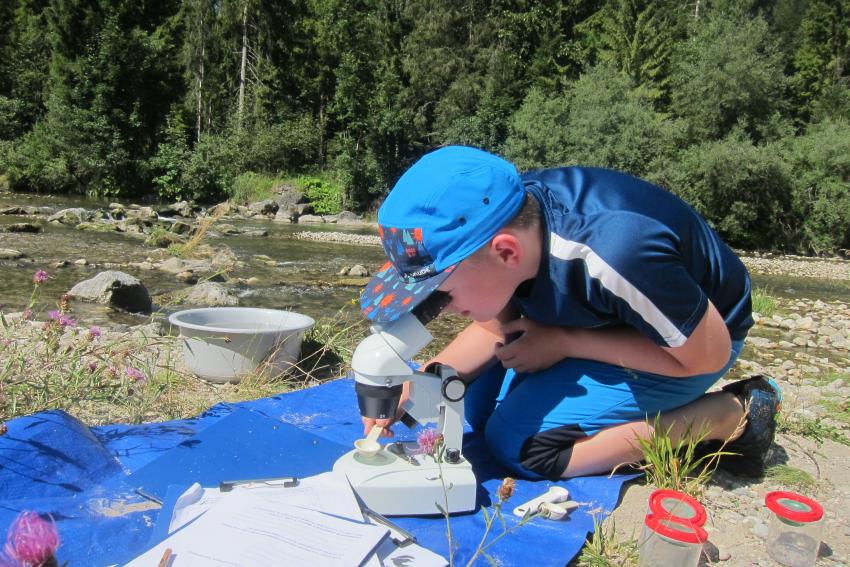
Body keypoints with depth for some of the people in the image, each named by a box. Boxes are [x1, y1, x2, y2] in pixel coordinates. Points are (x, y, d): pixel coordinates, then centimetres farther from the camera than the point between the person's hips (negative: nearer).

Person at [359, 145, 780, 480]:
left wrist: (564, 343, -24)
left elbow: (707, 354, -23)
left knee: (517, 444, -19)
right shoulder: (495, 220, -20)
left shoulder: (614, 256, -41)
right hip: (606, 317, 7)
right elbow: (494, 329, -3)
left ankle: (730, 417, -7)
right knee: (479, 406, -1)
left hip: (695, 340, -6)